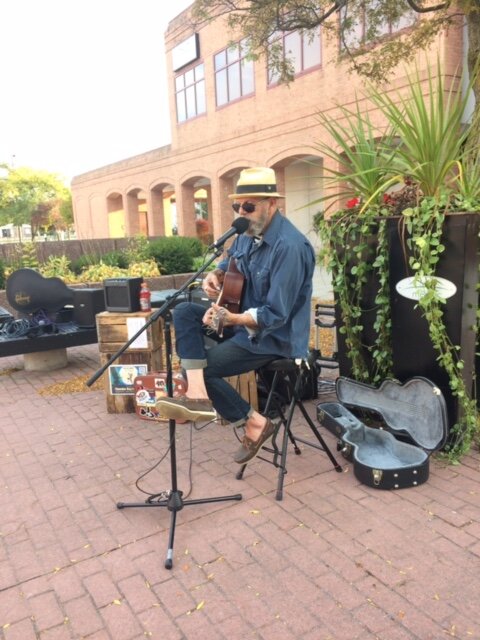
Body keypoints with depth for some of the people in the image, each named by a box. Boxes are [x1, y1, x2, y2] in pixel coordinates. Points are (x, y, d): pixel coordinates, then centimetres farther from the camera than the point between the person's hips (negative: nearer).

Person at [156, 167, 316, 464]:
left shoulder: (289, 247, -27)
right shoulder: (249, 233, 0)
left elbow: (275, 315, -29)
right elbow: (229, 263, 21)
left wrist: (232, 320, -41)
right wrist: (215, 275, -2)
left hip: (276, 335, -9)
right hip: (246, 316, 9)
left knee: (203, 367, -9)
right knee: (184, 312, -3)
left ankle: (254, 422, 5)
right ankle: (198, 394, -17)